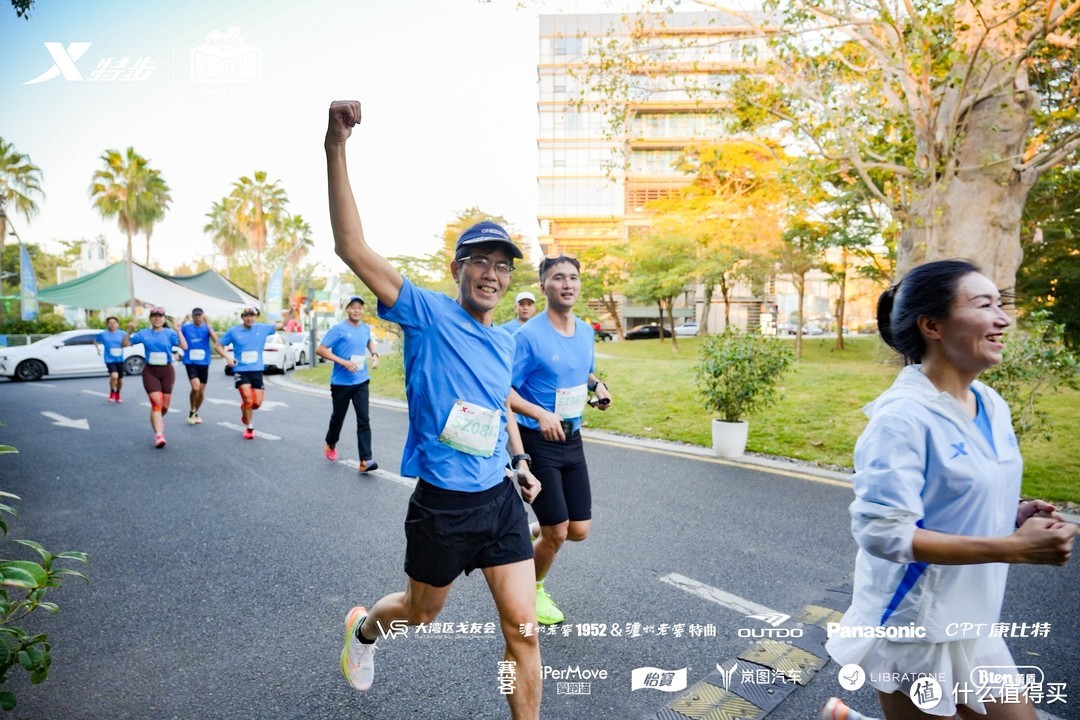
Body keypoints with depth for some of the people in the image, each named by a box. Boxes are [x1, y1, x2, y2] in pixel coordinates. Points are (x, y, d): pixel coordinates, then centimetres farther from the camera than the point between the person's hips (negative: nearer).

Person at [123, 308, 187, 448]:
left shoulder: (170, 333, -2)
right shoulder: (143, 333, 3)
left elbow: (184, 346, -16)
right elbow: (125, 344, 8)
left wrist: (178, 330, -21)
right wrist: (129, 331, -6)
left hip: (167, 371, 1)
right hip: (150, 371, -1)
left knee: (165, 405, 10)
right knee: (156, 403, -13)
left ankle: (157, 421, 42)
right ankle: (158, 435, -13)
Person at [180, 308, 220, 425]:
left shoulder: (207, 327, 1)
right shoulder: (186, 327, -1)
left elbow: (215, 340, -17)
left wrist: (208, 324, -22)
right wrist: (182, 322, -20)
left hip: (204, 363, 2)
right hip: (190, 362, -2)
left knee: (201, 391, 10)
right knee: (195, 387, -21)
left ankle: (196, 413, 33)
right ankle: (192, 411, 4)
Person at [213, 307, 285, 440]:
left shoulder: (263, 328, 1)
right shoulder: (233, 331, -2)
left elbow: (282, 324, 3)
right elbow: (217, 345, 6)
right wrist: (227, 358, -10)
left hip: (257, 370, 2)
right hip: (240, 370, -2)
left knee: (257, 402, 1)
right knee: (248, 398, -15)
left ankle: (245, 409, 38)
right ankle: (249, 427, 6)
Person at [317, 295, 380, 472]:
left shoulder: (365, 329, 6)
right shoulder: (338, 329, -10)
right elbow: (320, 350, -14)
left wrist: (374, 354, 8)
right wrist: (343, 362, -22)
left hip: (361, 381, 3)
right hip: (341, 382, -3)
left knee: (364, 420, -8)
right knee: (338, 417, 14)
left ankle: (365, 460, -12)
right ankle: (331, 445, 43)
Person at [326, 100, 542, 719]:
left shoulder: (507, 342, 5)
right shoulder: (428, 314, -13)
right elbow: (352, 247, -24)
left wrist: (522, 462, 11)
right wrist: (336, 148, -31)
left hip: (501, 499, 4)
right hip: (441, 505, -4)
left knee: (524, 628, 5)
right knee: (421, 612, 22)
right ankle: (364, 626, 57)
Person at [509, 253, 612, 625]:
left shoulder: (586, 331, 5)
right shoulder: (529, 335, -16)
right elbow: (506, 391, -16)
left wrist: (598, 385, 0)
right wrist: (541, 415, -29)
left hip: (572, 440, 6)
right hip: (538, 442, -6)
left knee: (579, 531, 8)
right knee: (557, 533, 1)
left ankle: (533, 538, 40)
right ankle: (533, 590, 30)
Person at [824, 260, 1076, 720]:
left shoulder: (991, 406, 2)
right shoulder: (903, 416, -24)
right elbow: (882, 532, -27)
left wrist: (1013, 514, -6)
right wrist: (1013, 548, -25)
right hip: (913, 629, -8)